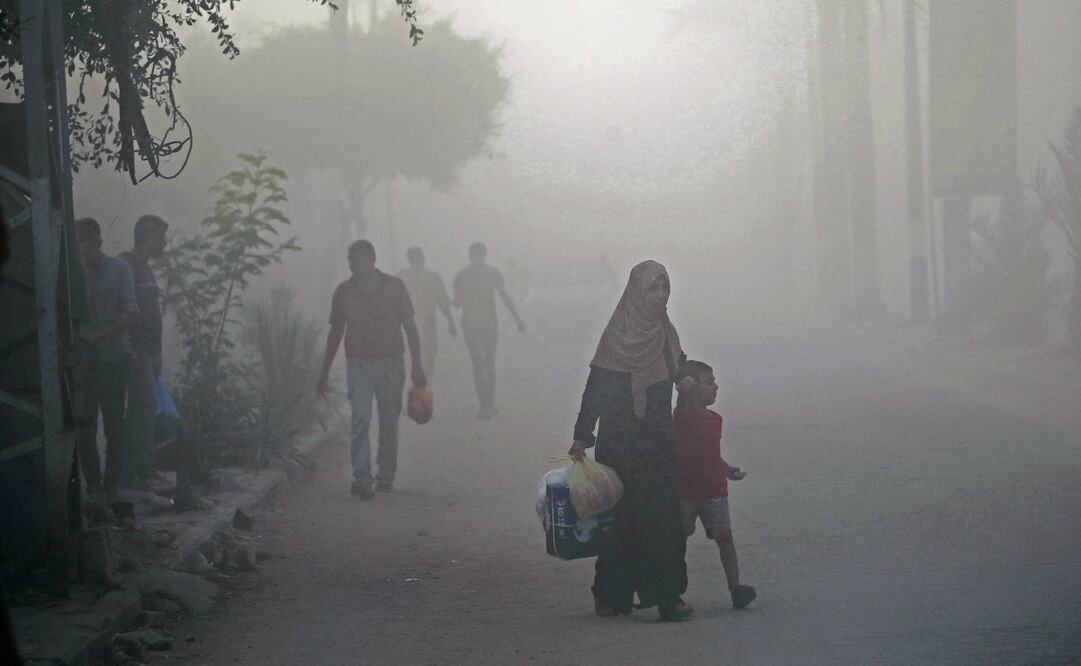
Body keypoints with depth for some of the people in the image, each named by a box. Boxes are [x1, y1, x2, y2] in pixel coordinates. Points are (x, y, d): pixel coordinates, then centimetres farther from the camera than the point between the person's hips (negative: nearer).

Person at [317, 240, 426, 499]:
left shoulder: (394, 287, -1)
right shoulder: (344, 291, 2)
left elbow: (409, 326, 4)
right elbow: (335, 332, 11)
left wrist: (417, 365, -1)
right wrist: (324, 373, 12)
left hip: (391, 363, 0)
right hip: (358, 363, 0)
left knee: (389, 421, 8)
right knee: (360, 419, -15)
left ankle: (386, 477, 22)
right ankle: (362, 479, -22)